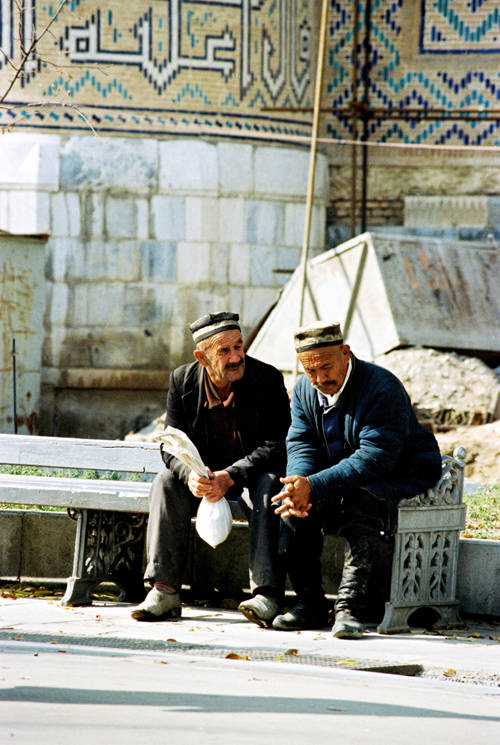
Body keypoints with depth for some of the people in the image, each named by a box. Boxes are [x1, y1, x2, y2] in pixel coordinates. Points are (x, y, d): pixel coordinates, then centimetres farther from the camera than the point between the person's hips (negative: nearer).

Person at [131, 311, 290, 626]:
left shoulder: (268, 379, -14)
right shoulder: (183, 380, -6)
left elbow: (274, 446, -18)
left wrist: (230, 477, -33)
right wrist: (189, 474, -30)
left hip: (252, 474, -3)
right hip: (204, 474, 3)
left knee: (269, 487, -35)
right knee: (167, 481, -25)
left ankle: (267, 594, -41)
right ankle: (165, 591, -28)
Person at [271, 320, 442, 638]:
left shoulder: (382, 388, -23)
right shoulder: (304, 390, 1)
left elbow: (374, 459, -31)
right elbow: (301, 446, -4)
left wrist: (314, 486, -39)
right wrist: (299, 483, -29)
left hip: (400, 478, -6)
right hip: (341, 478, 6)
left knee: (362, 499, -38)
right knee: (291, 498, -21)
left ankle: (350, 607, -38)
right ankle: (309, 604, -16)